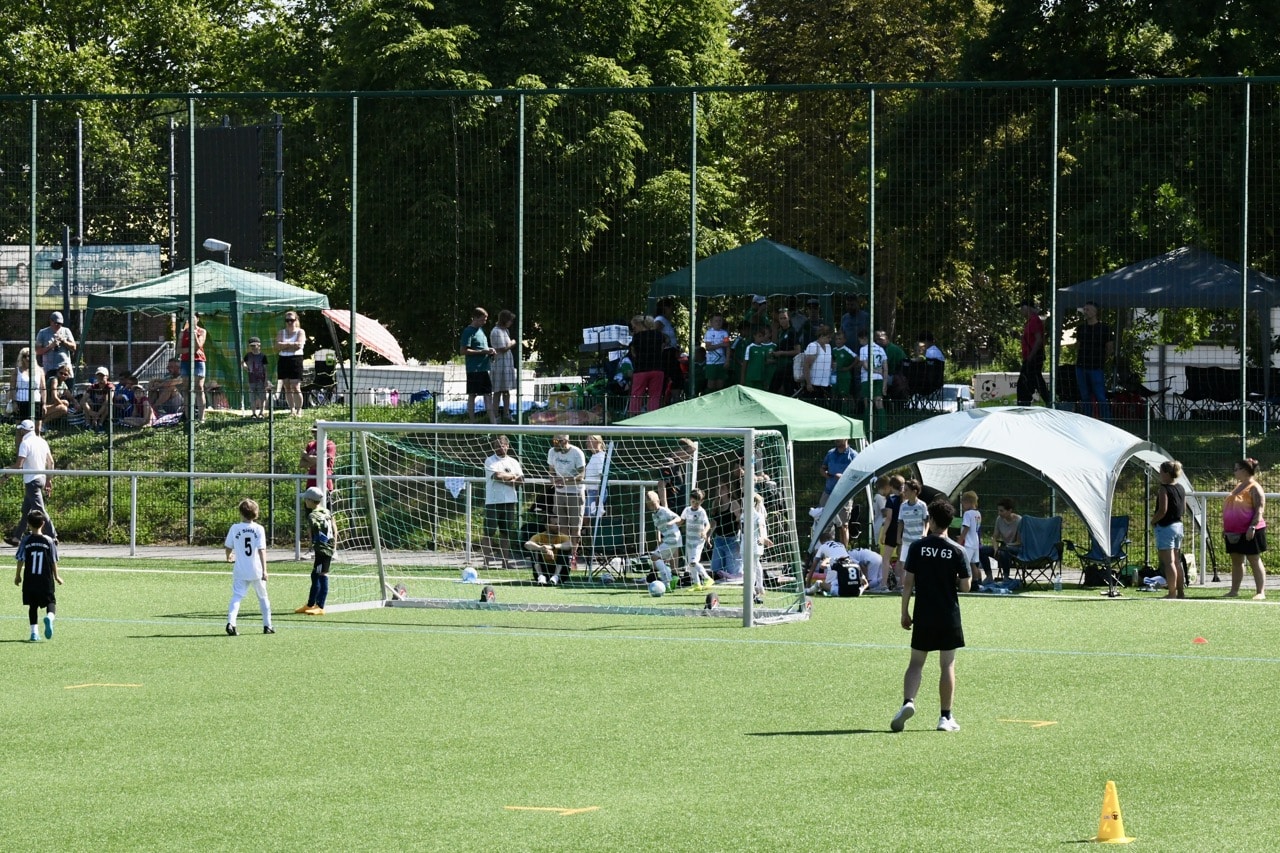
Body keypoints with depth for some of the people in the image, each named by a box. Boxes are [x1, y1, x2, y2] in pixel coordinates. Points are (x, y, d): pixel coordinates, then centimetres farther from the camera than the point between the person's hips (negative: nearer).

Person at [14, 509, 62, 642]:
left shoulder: (26, 540, -4)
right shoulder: (49, 541, -4)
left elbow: (21, 560, -1)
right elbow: (54, 561, 1)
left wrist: (18, 576, 13)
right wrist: (56, 576, 15)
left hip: (30, 580, 1)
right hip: (46, 580, -1)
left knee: (32, 605, 13)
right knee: (51, 602, 7)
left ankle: (34, 631, 6)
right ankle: (49, 617, -26)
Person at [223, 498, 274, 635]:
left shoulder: (234, 528, -2)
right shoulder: (258, 529, -5)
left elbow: (228, 547, 9)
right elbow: (262, 550, -10)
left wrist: (229, 556, 32)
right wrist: (264, 570, -12)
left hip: (240, 571, 0)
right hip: (256, 570, 0)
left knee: (236, 596, -5)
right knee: (263, 597, 16)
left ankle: (231, 622, -27)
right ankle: (267, 625, 22)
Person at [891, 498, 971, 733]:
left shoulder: (917, 547, -5)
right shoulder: (957, 551, -6)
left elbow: (908, 582, -5)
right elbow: (965, 586, -5)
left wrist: (905, 612, 4)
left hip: (923, 616, 0)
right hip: (949, 616, 0)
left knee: (916, 662, 9)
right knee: (947, 665, 7)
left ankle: (908, 702, -14)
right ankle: (945, 717, 7)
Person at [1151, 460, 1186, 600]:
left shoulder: (1164, 489, -17)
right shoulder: (1181, 488, 8)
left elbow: (1163, 510, -22)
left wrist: (1153, 520, -7)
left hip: (1166, 527, -9)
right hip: (1178, 525, 9)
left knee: (1168, 562, -6)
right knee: (1177, 561, 16)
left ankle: (1171, 593, -7)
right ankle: (1181, 591, 19)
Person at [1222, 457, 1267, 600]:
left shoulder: (1254, 488, -11)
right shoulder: (1237, 487, 16)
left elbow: (1259, 509, -18)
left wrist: (1252, 527, -26)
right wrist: (1225, 528, 19)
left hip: (1249, 532, -9)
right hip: (1234, 532, 9)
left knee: (1254, 561, -6)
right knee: (1236, 561, 11)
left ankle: (1261, 592, -5)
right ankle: (1234, 590, 17)